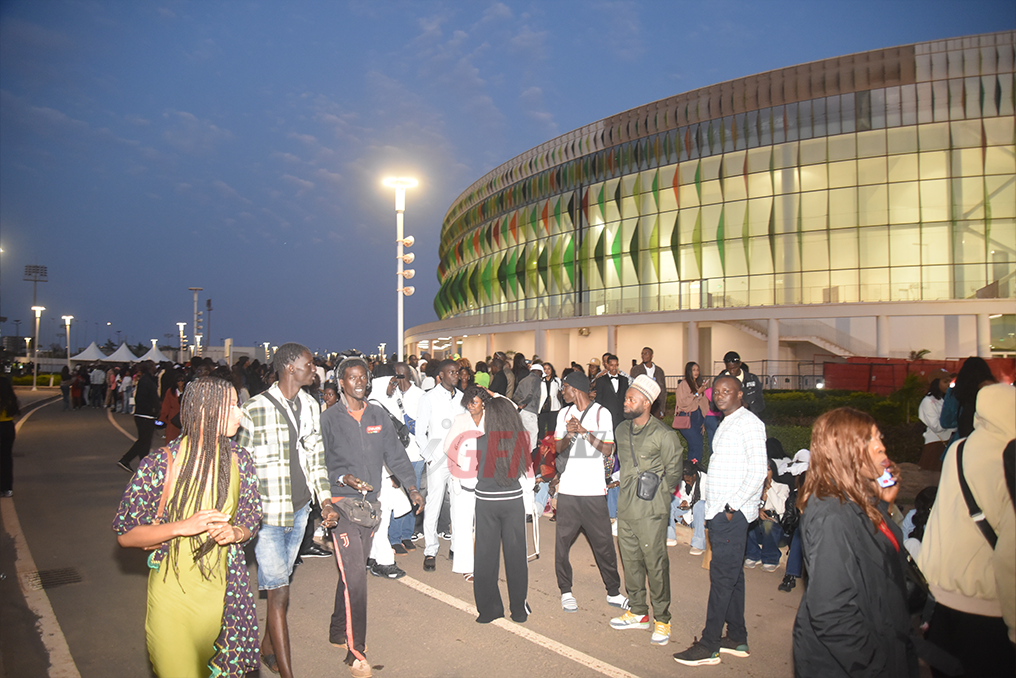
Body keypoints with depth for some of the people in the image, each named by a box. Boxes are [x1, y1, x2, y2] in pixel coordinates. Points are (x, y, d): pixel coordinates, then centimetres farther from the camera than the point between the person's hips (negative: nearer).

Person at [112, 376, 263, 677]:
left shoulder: (239, 460, -3)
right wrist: (183, 527, -23)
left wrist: (235, 532, -15)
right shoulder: (159, 465, -14)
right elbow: (125, 534, -9)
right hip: (172, 596, -3)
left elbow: (252, 517, 8)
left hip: (223, 592, 3)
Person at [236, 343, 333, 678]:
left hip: (300, 508, 6)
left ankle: (268, 647, 37)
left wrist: (324, 498, 5)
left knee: (280, 581, 18)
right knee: (279, 592, -4)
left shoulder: (310, 406, 7)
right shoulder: (255, 409, -13)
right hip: (268, 511, -6)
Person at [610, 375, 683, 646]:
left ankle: (662, 619, 13)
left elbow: (673, 471, -2)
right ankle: (638, 612, 28)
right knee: (630, 561, 13)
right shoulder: (622, 430, 9)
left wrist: (656, 493, 2)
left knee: (655, 563, -1)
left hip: (651, 511, -6)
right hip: (625, 507, 6)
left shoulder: (664, 435, -11)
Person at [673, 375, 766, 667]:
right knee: (731, 576, 13)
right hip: (718, 512, 9)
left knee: (722, 576, -6)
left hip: (732, 514, -9)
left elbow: (758, 472, -15)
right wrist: (713, 509, 14)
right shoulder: (725, 425, 19)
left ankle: (709, 646, -2)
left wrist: (732, 506, -16)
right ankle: (737, 639, 22)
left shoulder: (749, 423, -9)